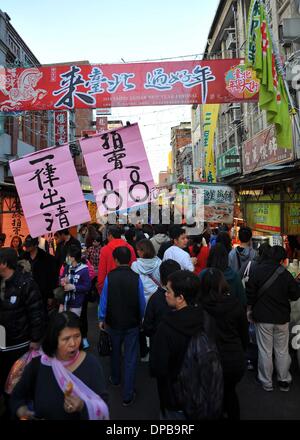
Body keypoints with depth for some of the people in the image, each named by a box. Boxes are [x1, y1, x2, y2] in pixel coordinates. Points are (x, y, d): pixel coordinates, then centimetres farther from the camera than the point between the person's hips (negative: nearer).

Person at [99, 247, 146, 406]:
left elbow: (104, 299, -8)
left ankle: (115, 378, 47)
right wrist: (141, 318, 9)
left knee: (115, 351, 25)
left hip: (113, 322, 2)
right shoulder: (136, 278, -15)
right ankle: (128, 396, 12)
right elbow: (142, 301, -8)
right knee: (130, 358, 7)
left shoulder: (110, 277, -14)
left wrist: (101, 319, 6)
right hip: (132, 323, -2)